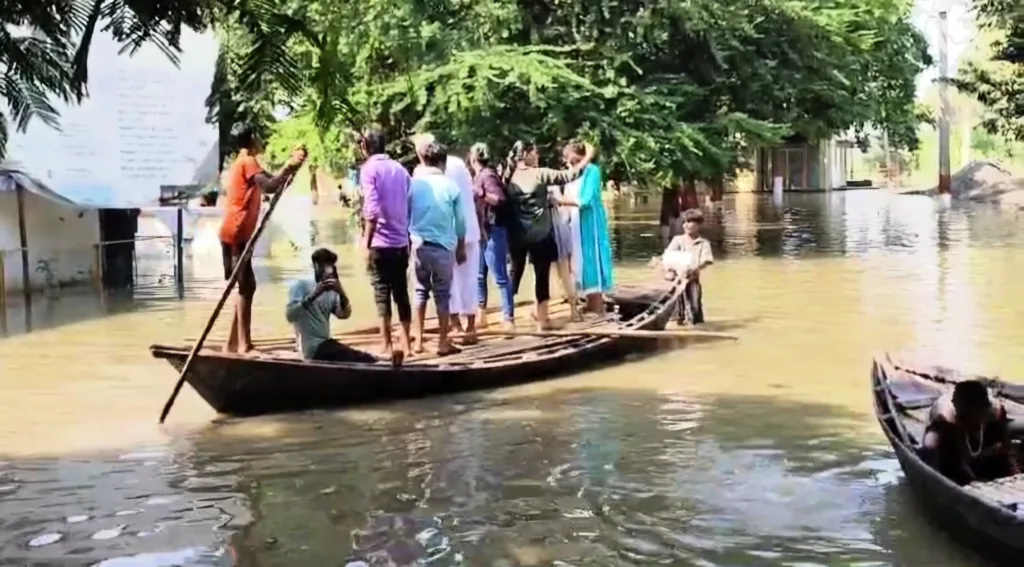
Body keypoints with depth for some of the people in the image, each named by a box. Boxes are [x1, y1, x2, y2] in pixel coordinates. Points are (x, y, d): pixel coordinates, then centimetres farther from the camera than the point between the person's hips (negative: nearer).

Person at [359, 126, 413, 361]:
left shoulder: (369, 169, -7)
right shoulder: (400, 169, 9)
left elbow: (372, 210, -15)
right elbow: (409, 207, 10)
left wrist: (366, 243, -11)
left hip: (380, 242, -5)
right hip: (401, 242, 5)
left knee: (382, 294, -1)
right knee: (401, 293, 11)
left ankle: (386, 346, 0)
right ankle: (406, 343, 15)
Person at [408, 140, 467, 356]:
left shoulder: (413, 184, 0)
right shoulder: (451, 186, -3)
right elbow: (460, 221, 1)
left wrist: (408, 241, 15)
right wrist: (461, 248, 12)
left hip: (419, 245, 2)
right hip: (444, 246, -2)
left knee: (420, 291, 13)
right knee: (442, 294, 4)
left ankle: (418, 341, 13)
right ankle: (443, 342, 6)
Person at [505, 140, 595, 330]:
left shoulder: (510, 177, 4)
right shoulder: (539, 174, -10)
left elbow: (507, 203, 11)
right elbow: (568, 175, -10)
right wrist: (588, 157, 0)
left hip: (517, 234, 5)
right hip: (539, 233, -5)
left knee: (516, 272, 14)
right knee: (542, 275, 3)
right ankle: (542, 318, 6)